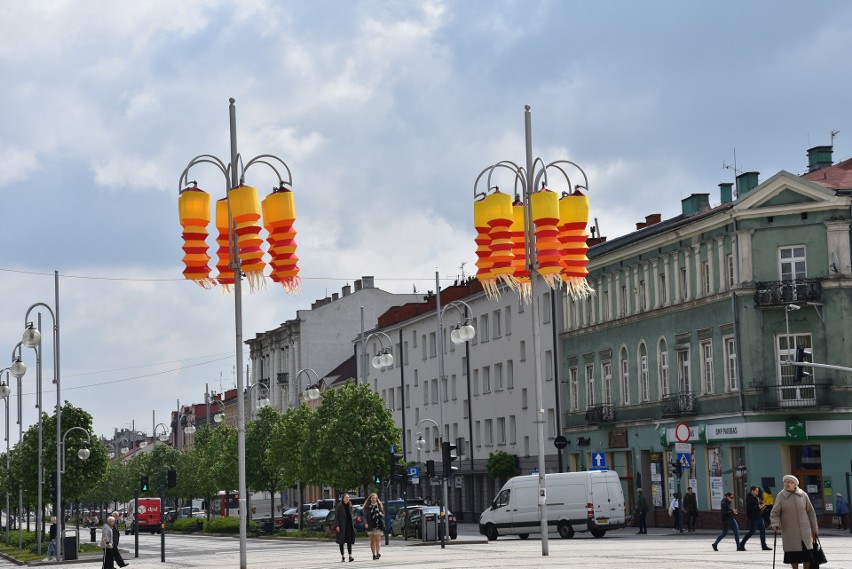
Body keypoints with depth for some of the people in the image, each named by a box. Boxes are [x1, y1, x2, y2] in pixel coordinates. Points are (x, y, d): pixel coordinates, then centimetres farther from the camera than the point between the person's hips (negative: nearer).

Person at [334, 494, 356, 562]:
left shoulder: (349, 506, 9)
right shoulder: (339, 506, -6)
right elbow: (336, 516, -7)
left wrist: (353, 525, 11)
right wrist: (337, 526, -15)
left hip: (349, 525, 4)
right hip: (341, 526, -4)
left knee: (349, 541, -3)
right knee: (341, 541, 4)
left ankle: (350, 556, -7)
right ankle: (342, 556, 11)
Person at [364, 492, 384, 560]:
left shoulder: (379, 505, 7)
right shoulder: (367, 506, 5)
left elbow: (383, 515, 12)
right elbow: (365, 516, 1)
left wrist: (381, 514, -11)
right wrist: (365, 523, -13)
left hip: (378, 525, -1)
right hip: (370, 525, 1)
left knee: (378, 540, -11)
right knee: (372, 541, 5)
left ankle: (378, 553, -18)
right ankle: (374, 554, 10)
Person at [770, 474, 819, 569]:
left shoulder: (803, 495, 3)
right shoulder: (780, 496, -1)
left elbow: (811, 512, 9)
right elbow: (774, 513, -1)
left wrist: (814, 529, 10)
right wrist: (775, 524, -21)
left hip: (805, 531, 1)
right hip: (789, 532, -1)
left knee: (807, 554, 0)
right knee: (793, 556, 1)